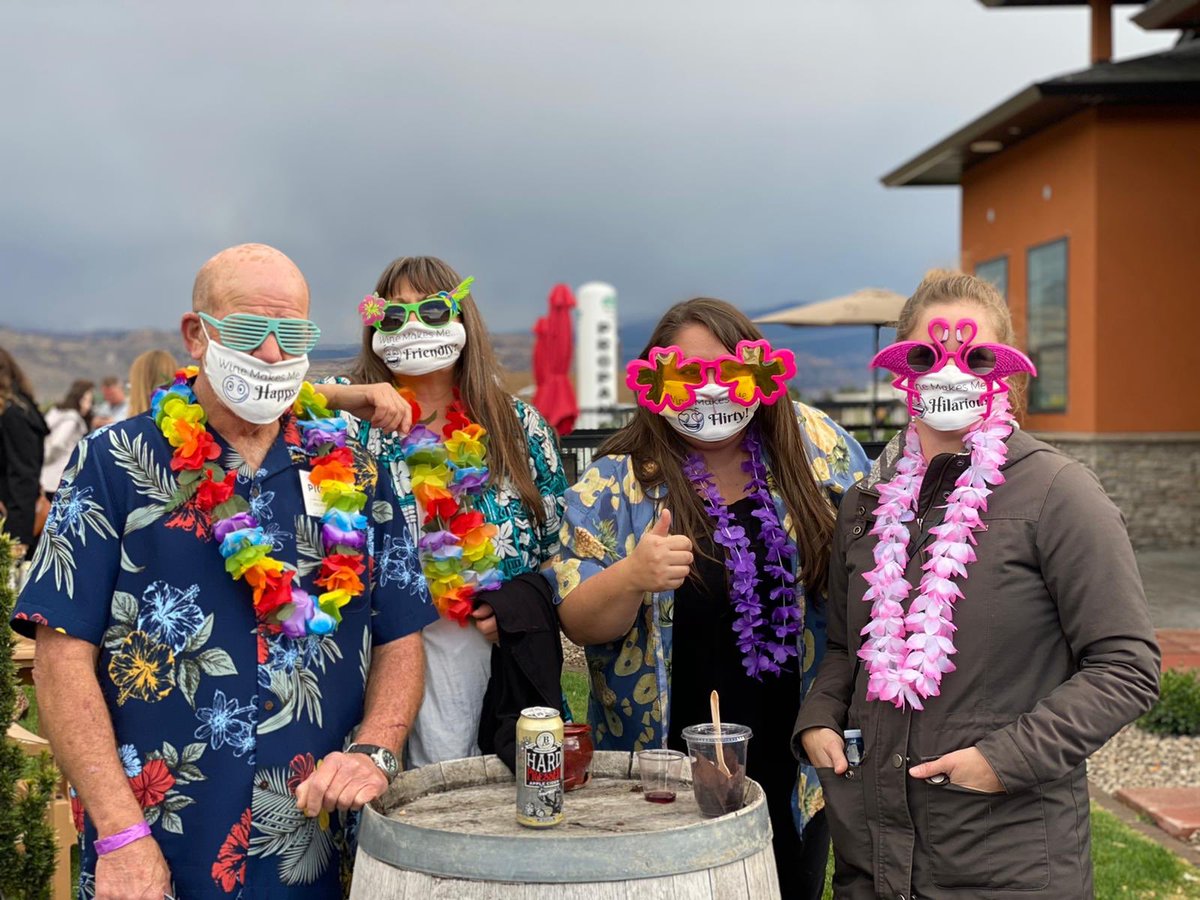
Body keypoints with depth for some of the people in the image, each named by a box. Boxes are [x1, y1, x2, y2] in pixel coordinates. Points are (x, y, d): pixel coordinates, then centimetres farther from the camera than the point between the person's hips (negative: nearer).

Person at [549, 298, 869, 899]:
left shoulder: (814, 445, -2)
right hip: (671, 774, -2)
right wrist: (633, 577, -29)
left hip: (799, 762, 2)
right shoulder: (616, 482, -6)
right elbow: (578, 623, -9)